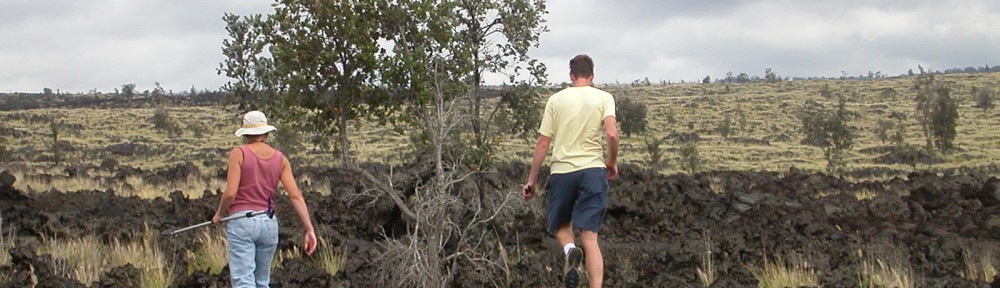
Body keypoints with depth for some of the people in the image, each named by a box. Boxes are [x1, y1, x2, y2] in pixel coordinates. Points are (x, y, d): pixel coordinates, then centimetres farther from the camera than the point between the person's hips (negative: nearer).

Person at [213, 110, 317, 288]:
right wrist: (309, 229, -3)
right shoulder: (280, 159, 6)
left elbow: (230, 193, -13)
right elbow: (296, 196, -2)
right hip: (269, 224, 5)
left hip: (242, 222, -5)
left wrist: (219, 214, 6)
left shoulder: (239, 154, -5)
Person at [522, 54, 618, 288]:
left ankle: (570, 250, -13)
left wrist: (532, 180, 11)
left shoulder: (556, 99, 7)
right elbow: (612, 134, -11)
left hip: (561, 171, 1)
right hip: (593, 171, -1)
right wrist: (612, 163, 7)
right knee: (589, 237, -1)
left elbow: (543, 142, 5)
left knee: (560, 226, 20)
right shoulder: (603, 98, 4)